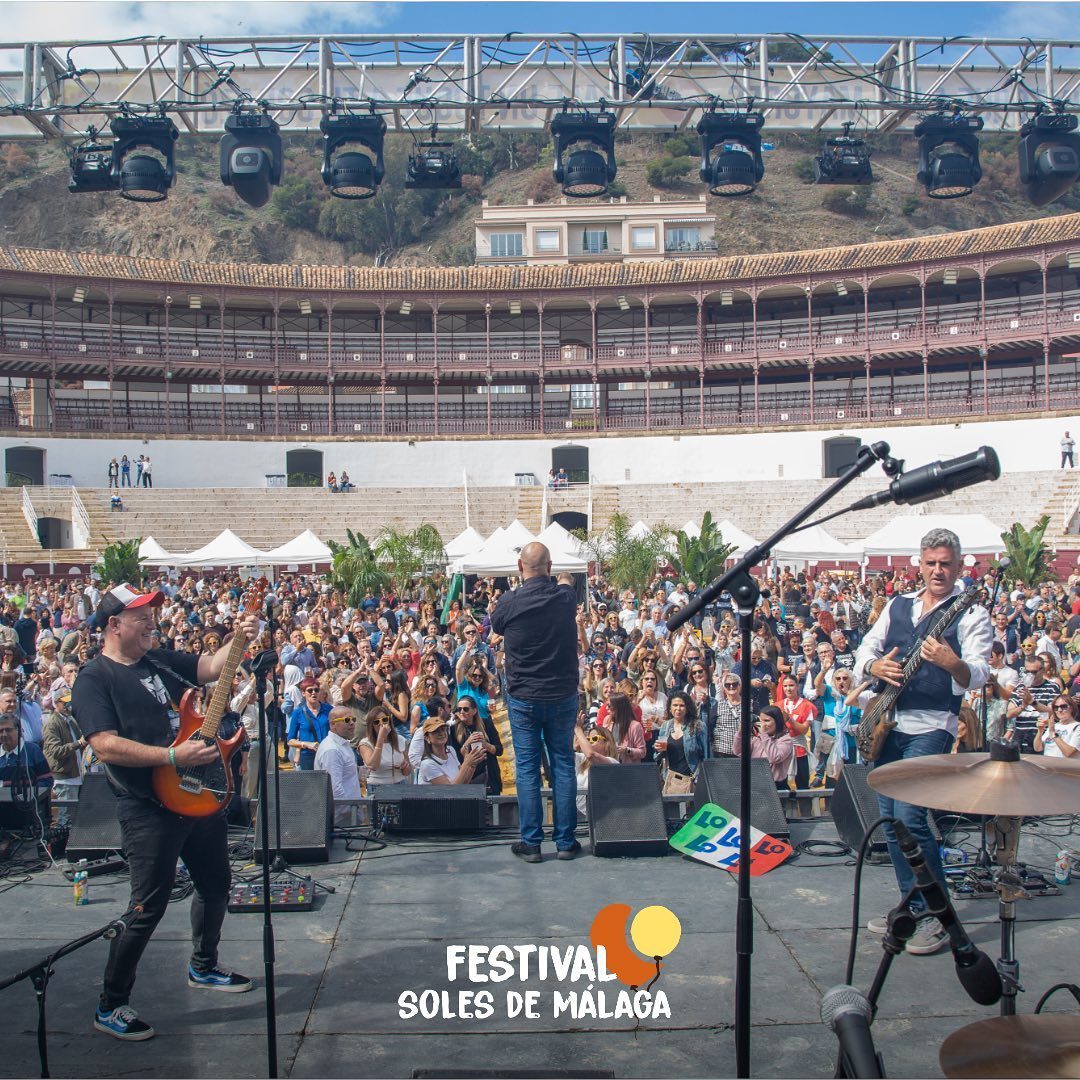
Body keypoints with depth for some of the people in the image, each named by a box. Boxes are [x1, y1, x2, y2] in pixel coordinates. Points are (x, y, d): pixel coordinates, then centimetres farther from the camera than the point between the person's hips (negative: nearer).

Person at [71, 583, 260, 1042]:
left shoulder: (161, 660, 10)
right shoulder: (93, 680, -13)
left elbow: (212, 667, 10)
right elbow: (106, 746, -24)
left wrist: (240, 640, -10)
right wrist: (173, 756, -27)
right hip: (149, 810, -8)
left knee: (215, 885, 19)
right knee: (148, 907, -4)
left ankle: (203, 967, 41)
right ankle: (111, 1006, 12)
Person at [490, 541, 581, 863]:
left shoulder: (508, 602, -13)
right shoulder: (565, 596, -6)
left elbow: (496, 628, 9)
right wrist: (565, 581, 40)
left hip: (523, 698, -2)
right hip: (563, 696, 2)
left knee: (527, 768, 5)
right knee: (563, 765, 10)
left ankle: (531, 843, 8)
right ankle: (565, 840, 14)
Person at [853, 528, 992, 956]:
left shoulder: (971, 615, -3)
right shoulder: (898, 605, 13)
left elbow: (978, 676, -15)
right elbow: (865, 647, 15)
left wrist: (952, 664, -37)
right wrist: (875, 665, -8)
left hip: (930, 727, -6)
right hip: (887, 724, 6)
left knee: (909, 817, -16)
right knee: (890, 819, 10)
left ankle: (939, 916, -3)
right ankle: (912, 906, 24)